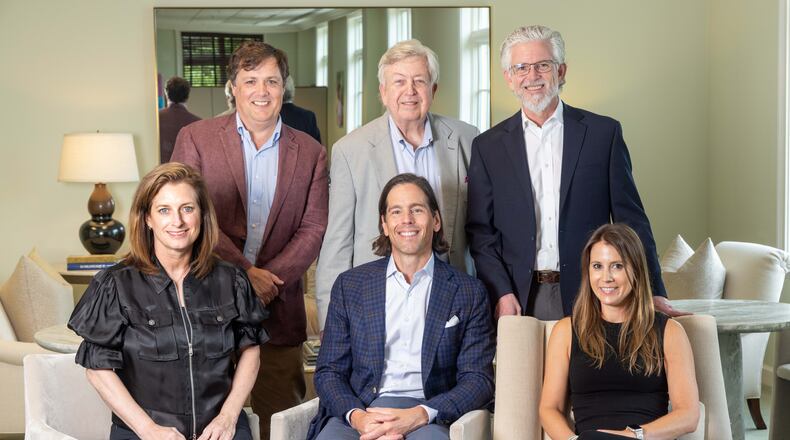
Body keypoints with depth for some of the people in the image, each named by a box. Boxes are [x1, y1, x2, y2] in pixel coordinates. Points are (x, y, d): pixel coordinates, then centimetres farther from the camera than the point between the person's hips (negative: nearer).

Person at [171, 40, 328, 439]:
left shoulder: (310, 153, 9)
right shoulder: (195, 138, 3)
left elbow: (313, 229, 3)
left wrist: (270, 279, -11)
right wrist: (244, 272, -12)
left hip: (279, 311, 2)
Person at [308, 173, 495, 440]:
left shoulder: (469, 293, 9)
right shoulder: (350, 285, 14)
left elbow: (478, 380, 3)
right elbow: (328, 372, 11)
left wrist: (418, 415, -14)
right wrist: (356, 416, -11)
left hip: (427, 415, -1)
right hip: (359, 410, 1)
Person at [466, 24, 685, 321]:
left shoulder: (604, 133, 5)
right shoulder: (488, 146, 7)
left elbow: (630, 220, 4)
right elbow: (479, 230, 6)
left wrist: (653, 294, -3)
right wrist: (502, 293, -8)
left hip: (588, 296, 0)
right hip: (519, 300, 1)